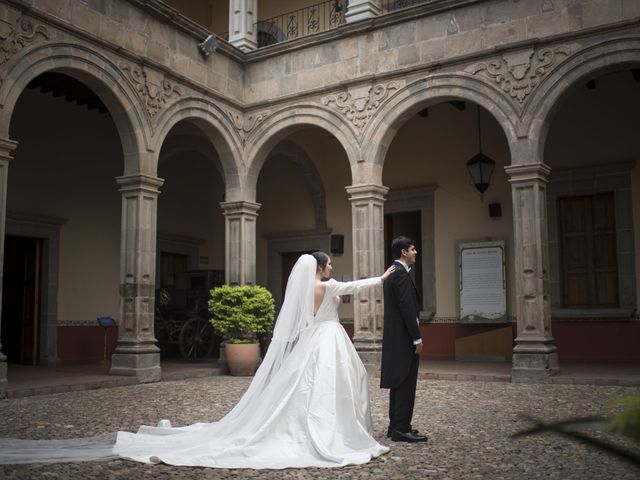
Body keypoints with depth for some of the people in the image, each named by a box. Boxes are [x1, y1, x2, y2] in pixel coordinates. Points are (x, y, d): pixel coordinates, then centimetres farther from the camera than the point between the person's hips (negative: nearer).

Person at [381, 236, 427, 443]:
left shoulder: (392, 272, 15)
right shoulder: (401, 274, -16)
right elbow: (407, 308, -21)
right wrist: (417, 338, -17)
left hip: (395, 337, 10)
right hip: (404, 337, -10)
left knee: (399, 383, 14)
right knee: (405, 384, -5)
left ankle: (396, 426, 20)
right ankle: (401, 429, 0)